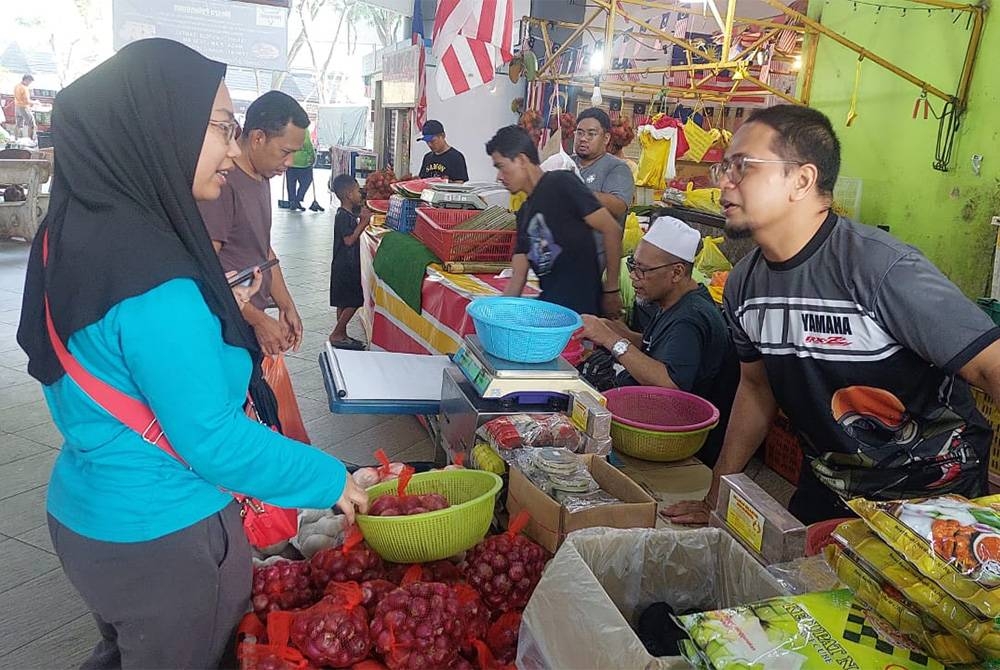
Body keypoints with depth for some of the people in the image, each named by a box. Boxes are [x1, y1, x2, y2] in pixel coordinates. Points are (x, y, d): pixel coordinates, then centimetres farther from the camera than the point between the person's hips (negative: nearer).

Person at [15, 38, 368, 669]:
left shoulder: (82, 231, 0)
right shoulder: (149, 274, -29)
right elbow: (213, 440, -25)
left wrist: (217, 315, 11)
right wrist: (331, 480, -14)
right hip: (162, 539, -8)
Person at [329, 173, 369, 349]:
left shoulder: (348, 214, 11)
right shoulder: (343, 216, -17)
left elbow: (354, 234, 20)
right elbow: (349, 240, -23)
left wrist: (362, 220, 8)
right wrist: (364, 222, -19)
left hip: (348, 265, 10)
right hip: (345, 266, -10)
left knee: (344, 302, 13)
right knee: (353, 302, -7)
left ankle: (341, 335, 20)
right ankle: (336, 335, -2)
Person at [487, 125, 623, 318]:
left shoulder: (561, 183, -7)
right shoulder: (524, 213, 15)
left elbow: (611, 230, -11)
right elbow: (518, 277, 14)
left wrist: (611, 291, -10)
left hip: (579, 306, -7)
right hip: (548, 304, 7)